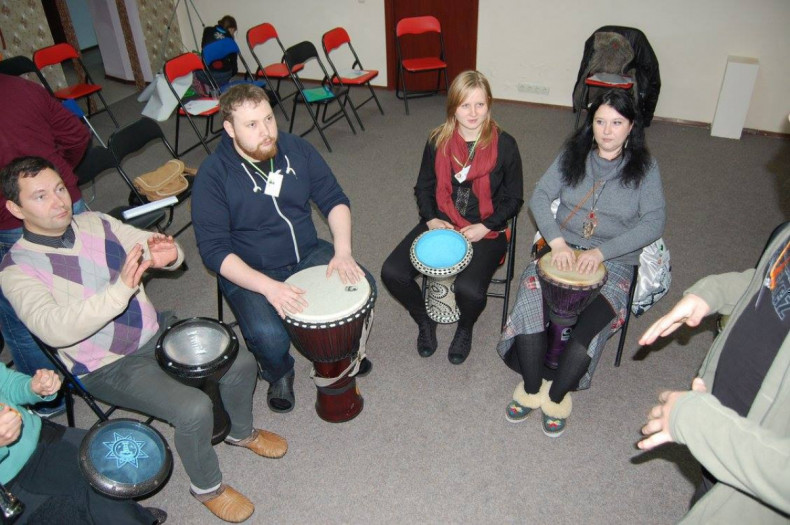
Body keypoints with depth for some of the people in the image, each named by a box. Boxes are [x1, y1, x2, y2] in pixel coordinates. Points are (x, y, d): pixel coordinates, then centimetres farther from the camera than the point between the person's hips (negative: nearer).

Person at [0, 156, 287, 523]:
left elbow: (156, 248, 3)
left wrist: (167, 254, -23)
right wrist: (120, 289, -44)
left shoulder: (95, 223, 2)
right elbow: (53, 329, -31)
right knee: (194, 409, -23)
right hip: (107, 367, -5)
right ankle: (206, 487, 7)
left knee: (242, 364, -5)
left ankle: (241, 432, 26)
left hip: (156, 330, 6)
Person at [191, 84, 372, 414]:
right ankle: (278, 374, 10)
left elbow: (334, 200, 2)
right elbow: (214, 250, -19)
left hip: (308, 254, 4)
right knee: (270, 337, -29)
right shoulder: (213, 175, -16)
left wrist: (342, 251, -15)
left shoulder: (296, 149, -4)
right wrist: (268, 287, -31)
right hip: (249, 273, -4)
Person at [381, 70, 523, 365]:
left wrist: (485, 227, -14)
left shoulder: (504, 145, -6)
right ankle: (424, 321, 14)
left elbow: (513, 199, 0)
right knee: (392, 273, -17)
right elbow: (423, 186, 11)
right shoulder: (438, 141, 1)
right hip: (440, 223, 3)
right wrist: (431, 219, -6)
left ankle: (465, 328, 10)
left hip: (485, 231, -3)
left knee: (469, 289, -30)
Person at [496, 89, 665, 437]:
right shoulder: (572, 155, 5)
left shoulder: (644, 168, -1)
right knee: (529, 309, -25)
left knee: (587, 328, -28)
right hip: (562, 249, 2)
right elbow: (539, 197, -1)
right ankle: (531, 388, -3)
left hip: (613, 262, -2)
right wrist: (556, 241, -18)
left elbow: (653, 224, -10)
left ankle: (556, 395, -2)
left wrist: (601, 252, -22)